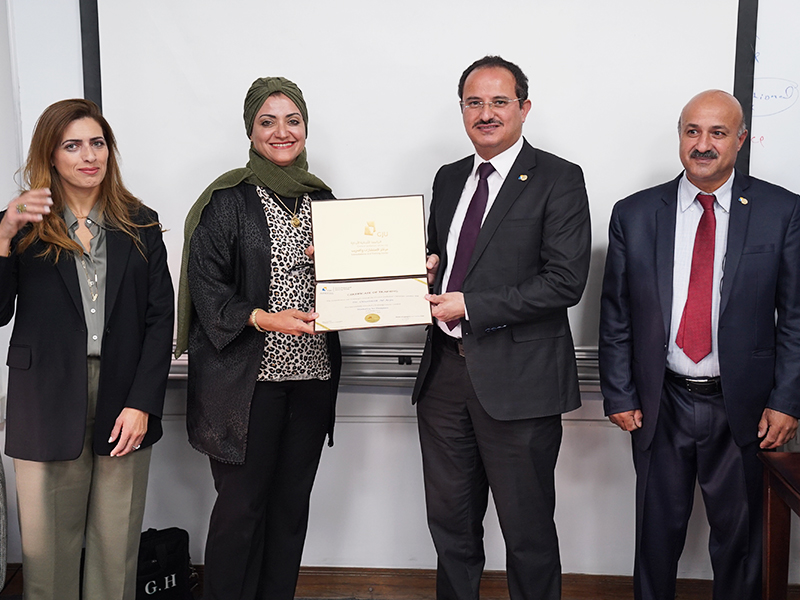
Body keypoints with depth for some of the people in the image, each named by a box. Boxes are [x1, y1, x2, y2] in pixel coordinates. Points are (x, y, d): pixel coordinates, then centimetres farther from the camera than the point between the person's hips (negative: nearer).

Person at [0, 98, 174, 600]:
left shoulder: (140, 224, 8)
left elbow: (160, 319, 3)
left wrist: (142, 403, -5)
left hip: (125, 400, 1)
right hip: (47, 403, 0)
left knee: (117, 544, 6)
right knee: (45, 543, 6)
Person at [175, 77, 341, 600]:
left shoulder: (321, 197, 12)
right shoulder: (227, 200, -4)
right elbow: (206, 285, -9)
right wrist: (262, 318, -21)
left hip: (312, 370, 5)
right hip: (247, 375, -5)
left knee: (292, 501, 13)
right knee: (241, 503, 3)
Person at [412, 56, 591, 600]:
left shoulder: (559, 179, -7)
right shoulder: (449, 178, 14)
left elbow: (566, 281, -16)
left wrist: (470, 306, -16)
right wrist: (425, 268, -1)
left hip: (518, 379, -6)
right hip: (446, 372, 6)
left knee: (528, 530, 9)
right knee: (450, 524, 19)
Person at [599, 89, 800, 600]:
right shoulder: (634, 214, 1)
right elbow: (615, 316, 2)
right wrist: (619, 396, -1)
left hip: (742, 407, 0)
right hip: (661, 405, 1)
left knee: (739, 534, 14)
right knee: (658, 530, 14)